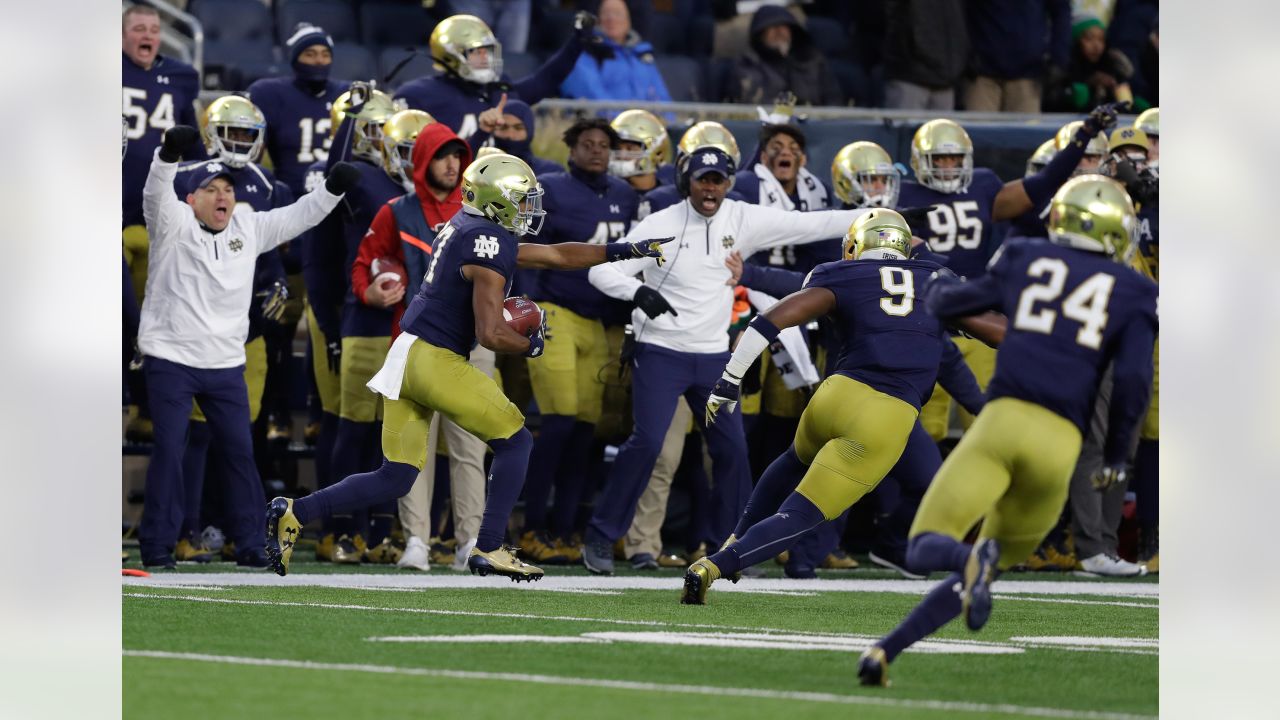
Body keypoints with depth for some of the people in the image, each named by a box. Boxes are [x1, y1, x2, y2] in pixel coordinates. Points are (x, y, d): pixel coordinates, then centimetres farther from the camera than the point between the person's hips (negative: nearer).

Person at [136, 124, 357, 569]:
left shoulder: (249, 229, 8)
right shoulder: (174, 224, -6)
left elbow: (298, 218, 8)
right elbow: (155, 196, -25)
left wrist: (333, 190, -9)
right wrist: (169, 155, -44)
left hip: (226, 365, 5)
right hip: (170, 360, -4)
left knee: (241, 451, 4)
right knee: (169, 450, -5)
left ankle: (250, 544, 12)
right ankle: (157, 545, 2)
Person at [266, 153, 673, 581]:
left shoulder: (467, 232, 18)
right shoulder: (490, 245, -13)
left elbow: (556, 256, 24)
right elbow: (490, 333, -18)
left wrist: (626, 251, 24)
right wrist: (530, 345, 2)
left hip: (406, 355, 9)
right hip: (436, 362, -9)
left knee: (393, 481, 10)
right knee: (515, 442, 6)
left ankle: (294, 514, 1)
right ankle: (489, 549, 5)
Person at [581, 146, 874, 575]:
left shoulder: (743, 221, -2)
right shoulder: (661, 225, -10)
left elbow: (808, 226, -3)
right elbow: (602, 270, -13)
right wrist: (638, 291, -33)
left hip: (714, 356, 4)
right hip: (660, 352, -4)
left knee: (732, 447, 3)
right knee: (647, 441, -13)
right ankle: (601, 538, -3)